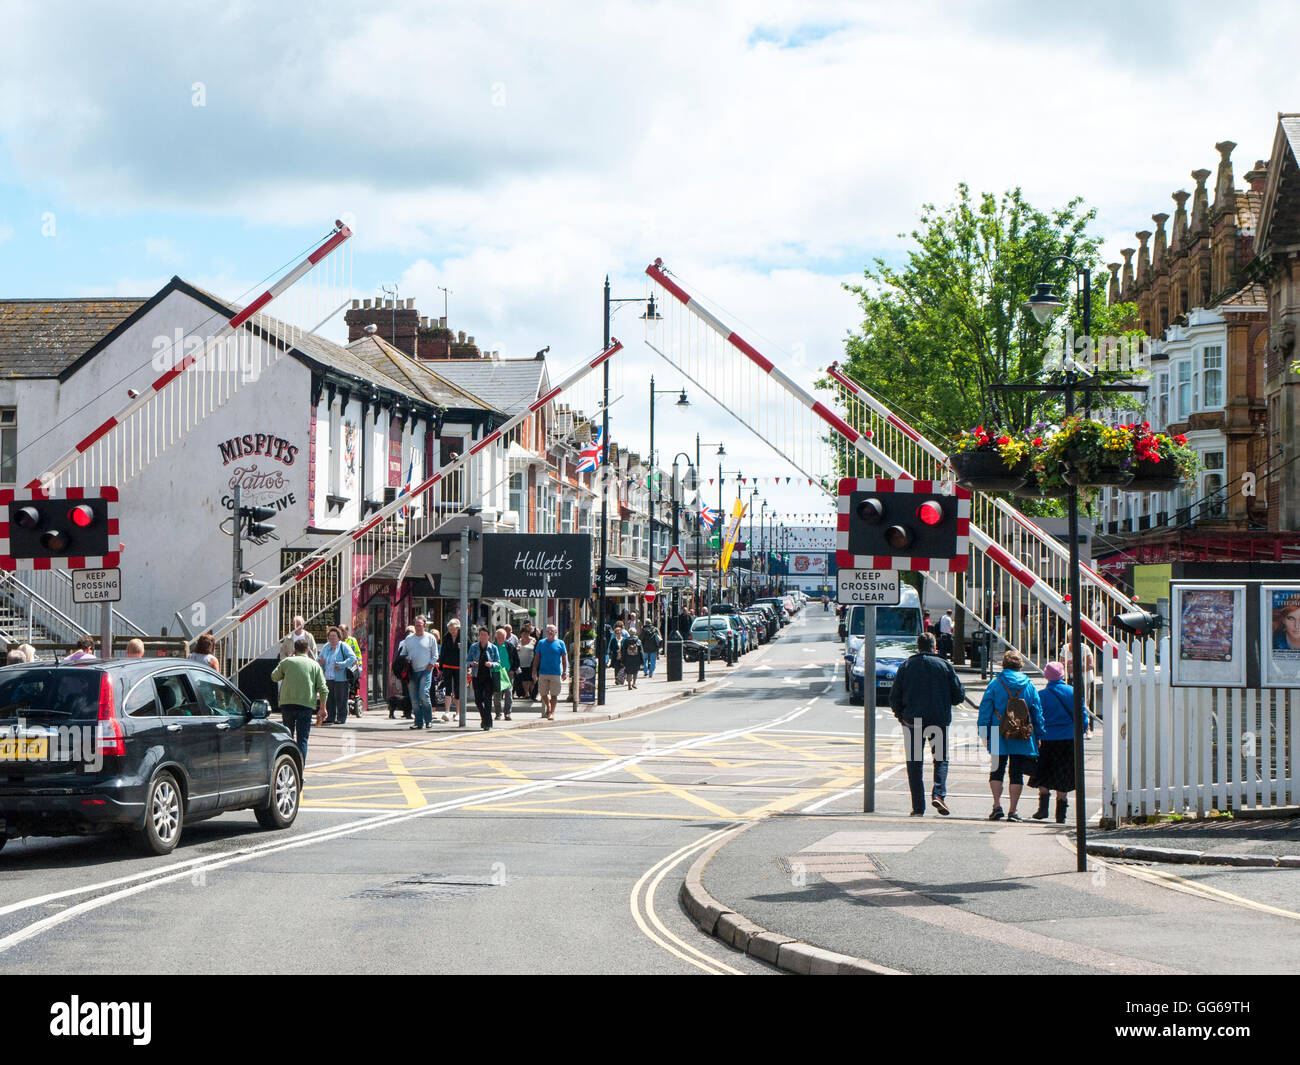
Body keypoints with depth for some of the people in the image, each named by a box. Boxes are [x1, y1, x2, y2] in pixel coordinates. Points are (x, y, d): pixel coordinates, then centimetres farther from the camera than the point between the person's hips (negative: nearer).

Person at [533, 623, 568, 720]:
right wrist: (534, 671, 3)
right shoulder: (541, 643, 7)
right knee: (543, 693, 5)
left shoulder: (560, 643, 3)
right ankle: (548, 706, 31)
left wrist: (565, 671, -4)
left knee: (554, 694, -2)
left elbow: (564, 658, 5)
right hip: (543, 672, 2)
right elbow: (537, 658, 9)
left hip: (556, 673, -2)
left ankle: (552, 712, 6)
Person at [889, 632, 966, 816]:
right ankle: (938, 794, -9)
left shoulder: (906, 665, 3)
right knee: (941, 759, 14)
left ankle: (918, 807, 1)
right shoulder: (945, 665, 1)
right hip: (939, 721, 0)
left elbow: (894, 697, 2)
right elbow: (959, 695, 2)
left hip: (913, 720, 0)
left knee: (915, 764, 5)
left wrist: (900, 715, 18)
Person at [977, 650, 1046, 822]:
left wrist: (985, 734, 1)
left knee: (997, 772, 10)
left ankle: (997, 805, -3)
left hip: (999, 737, -1)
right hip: (1023, 740, 1)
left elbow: (985, 710, -4)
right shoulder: (1029, 687, 2)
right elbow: (1037, 713, 6)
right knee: (1017, 774, 6)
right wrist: (1038, 736, 13)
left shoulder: (995, 684, -3)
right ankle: (1012, 811, 4)